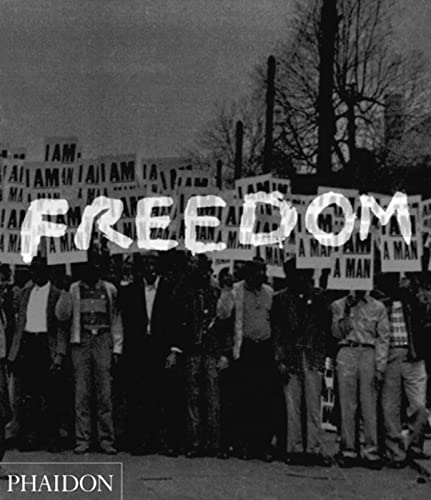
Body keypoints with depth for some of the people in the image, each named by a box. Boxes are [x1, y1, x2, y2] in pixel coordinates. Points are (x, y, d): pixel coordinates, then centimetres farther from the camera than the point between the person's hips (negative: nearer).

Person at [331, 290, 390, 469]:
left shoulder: (378, 307, 10)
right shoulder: (339, 305, 12)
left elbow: (383, 338, 6)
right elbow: (337, 333, 6)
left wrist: (380, 367, -2)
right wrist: (346, 312, -7)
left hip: (369, 353, 0)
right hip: (347, 352, 0)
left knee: (370, 404, -4)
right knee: (347, 405, -2)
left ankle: (371, 451, -1)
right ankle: (348, 450, 3)